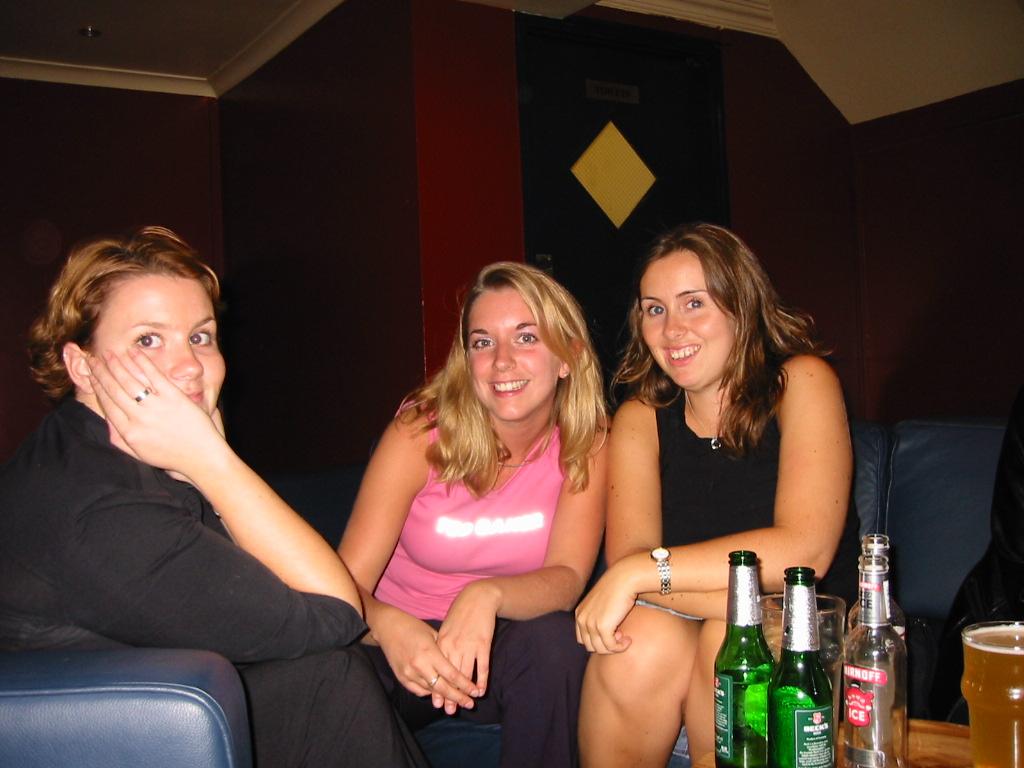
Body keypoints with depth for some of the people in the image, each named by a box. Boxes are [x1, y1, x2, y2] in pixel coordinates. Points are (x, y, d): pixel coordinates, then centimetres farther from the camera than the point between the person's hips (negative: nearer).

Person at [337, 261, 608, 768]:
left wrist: (488, 596, -41)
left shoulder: (585, 443, -9)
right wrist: (390, 627, -44)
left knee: (554, 639, -32)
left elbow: (568, 578, -19)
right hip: (407, 645, -1)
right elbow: (345, 588, -20)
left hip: (494, 648, 2)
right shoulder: (421, 432, -16)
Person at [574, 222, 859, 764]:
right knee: (643, 641, -29)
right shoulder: (640, 418, -1)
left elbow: (805, 551, -21)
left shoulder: (801, 383, -9)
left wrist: (642, 570, -25)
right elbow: (627, 557, -15)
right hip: (679, 627, 2)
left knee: (733, 641, -32)